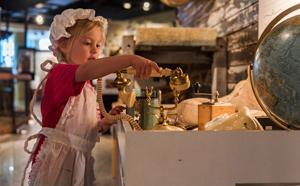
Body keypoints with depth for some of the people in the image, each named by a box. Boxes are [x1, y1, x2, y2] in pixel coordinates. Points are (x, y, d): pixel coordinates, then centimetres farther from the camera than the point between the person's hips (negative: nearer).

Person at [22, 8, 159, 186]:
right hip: (57, 159, -8)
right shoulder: (59, 73, -14)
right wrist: (130, 59, -47)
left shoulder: (87, 87, 14)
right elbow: (87, 71, -37)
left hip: (81, 160, 8)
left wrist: (104, 123, -1)